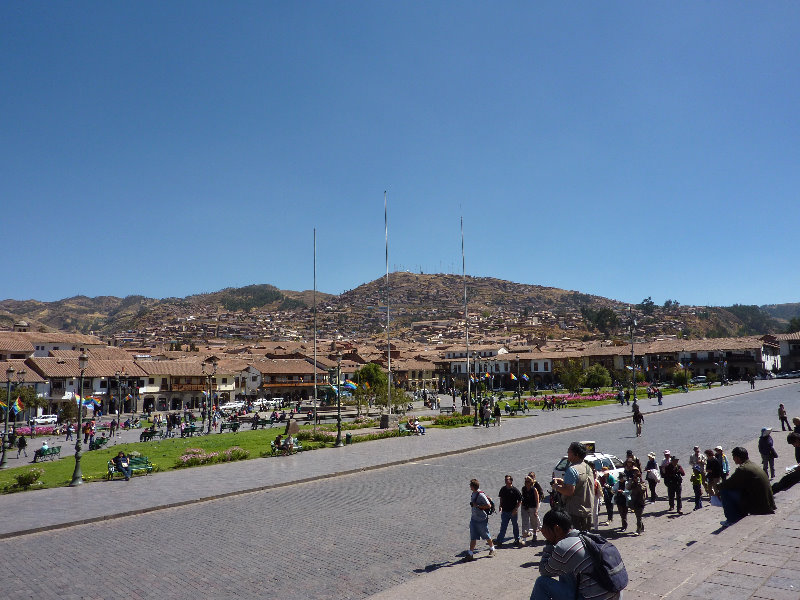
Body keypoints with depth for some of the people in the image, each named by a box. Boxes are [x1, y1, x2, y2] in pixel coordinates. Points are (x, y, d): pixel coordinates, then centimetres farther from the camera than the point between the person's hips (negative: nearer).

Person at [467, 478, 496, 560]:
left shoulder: (481, 495, -21)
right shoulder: (473, 494, 5)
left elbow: (489, 506, -22)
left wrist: (478, 506, -24)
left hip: (482, 519, -7)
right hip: (473, 518, 7)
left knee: (486, 536, 11)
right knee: (473, 537, 6)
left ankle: (492, 549, 32)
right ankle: (470, 553, 10)